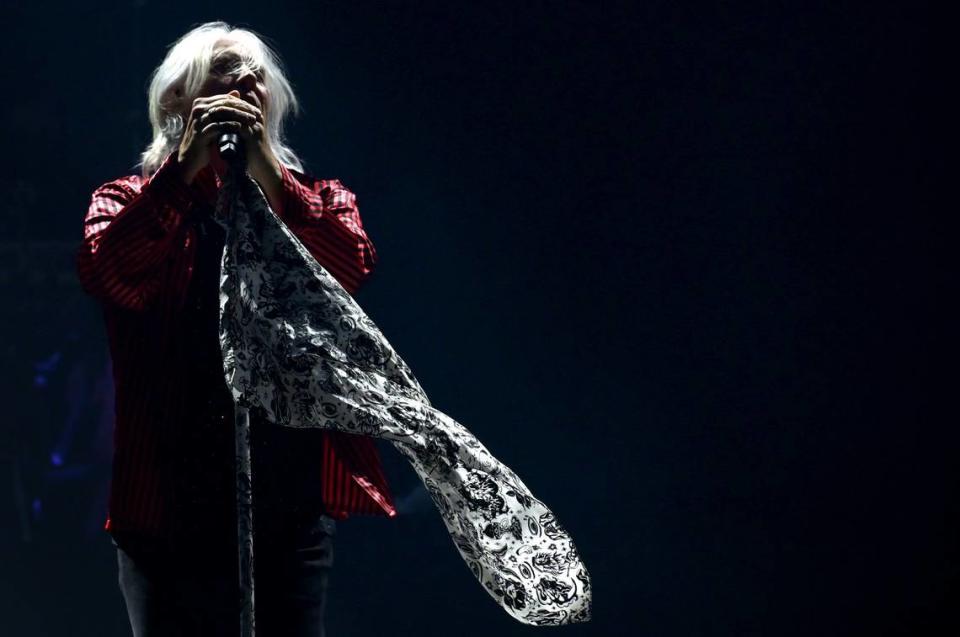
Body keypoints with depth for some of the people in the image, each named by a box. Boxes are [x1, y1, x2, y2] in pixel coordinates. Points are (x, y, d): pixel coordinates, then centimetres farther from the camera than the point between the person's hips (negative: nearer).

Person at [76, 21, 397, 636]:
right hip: (172, 501, -1)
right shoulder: (131, 203, 11)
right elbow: (108, 275, -11)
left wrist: (266, 166, -13)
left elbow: (354, 267, -6)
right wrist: (188, 164, -14)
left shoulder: (315, 199, 16)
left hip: (295, 500, 1)